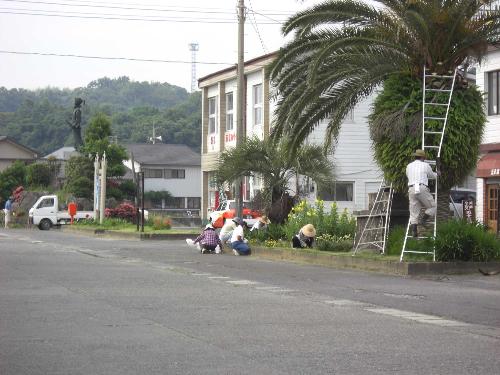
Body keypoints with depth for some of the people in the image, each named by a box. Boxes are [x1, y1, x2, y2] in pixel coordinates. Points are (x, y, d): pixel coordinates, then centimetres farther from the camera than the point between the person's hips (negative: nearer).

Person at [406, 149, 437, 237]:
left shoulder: (409, 166, 17)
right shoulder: (425, 165, 8)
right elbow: (432, 176, 24)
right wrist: (436, 174, 47)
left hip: (411, 189, 4)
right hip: (422, 188, -4)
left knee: (414, 212, 4)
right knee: (432, 207, 11)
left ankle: (414, 230, -7)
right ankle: (424, 219, -10)